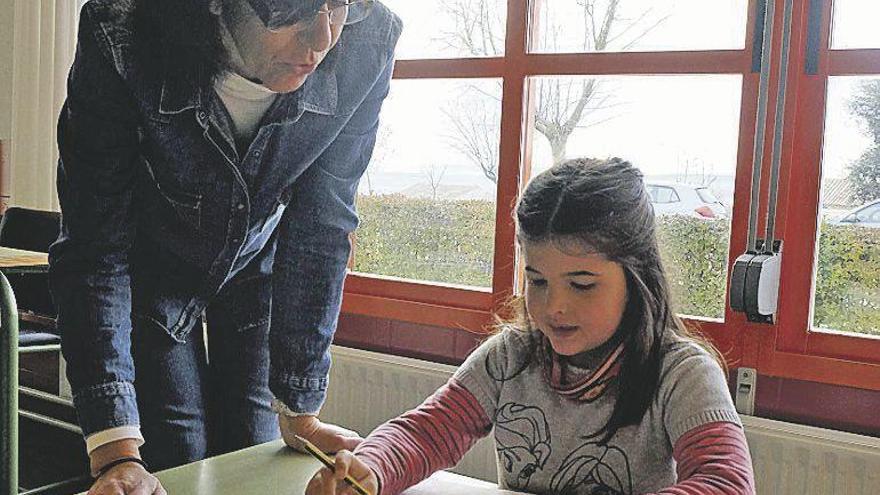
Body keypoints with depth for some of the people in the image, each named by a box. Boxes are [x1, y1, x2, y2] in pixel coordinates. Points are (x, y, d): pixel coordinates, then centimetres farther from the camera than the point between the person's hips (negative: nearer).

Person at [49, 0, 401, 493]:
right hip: (154, 264, -1)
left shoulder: (366, 46, -29)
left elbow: (322, 233, -21)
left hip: (259, 262, 2)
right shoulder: (121, 40, -35)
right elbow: (94, 249, -31)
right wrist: (115, 452, -38)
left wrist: (299, 415, -17)